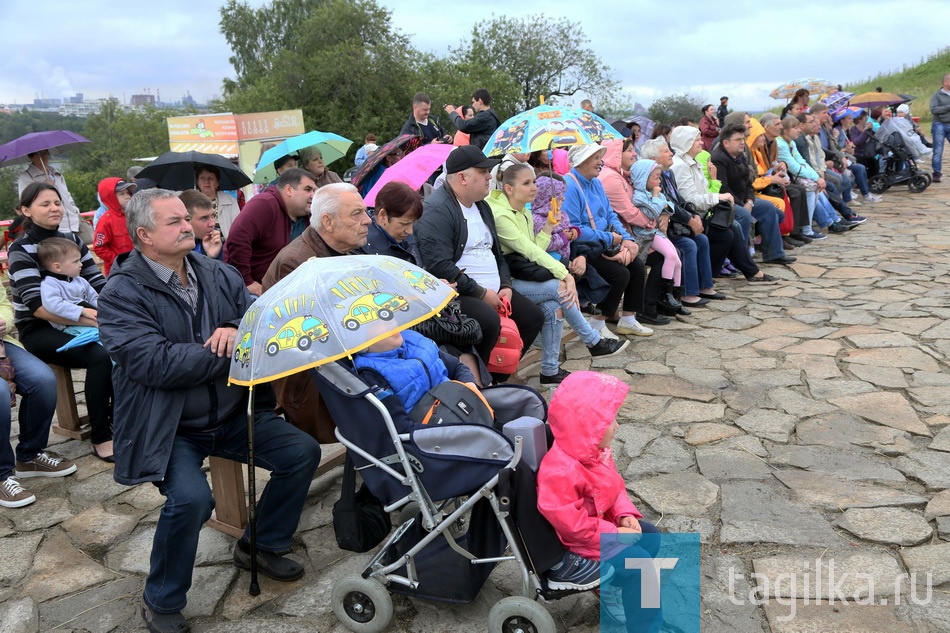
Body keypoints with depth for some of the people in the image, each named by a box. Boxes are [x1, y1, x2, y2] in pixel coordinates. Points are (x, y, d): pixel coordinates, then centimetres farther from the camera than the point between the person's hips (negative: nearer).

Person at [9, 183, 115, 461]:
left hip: (73, 324, 5)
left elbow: (99, 284, 4)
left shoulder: (72, 240, 8)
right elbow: (38, 306, -20)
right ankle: (100, 438, -18)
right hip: (38, 331, -5)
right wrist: (93, 321, -26)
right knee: (101, 355, -30)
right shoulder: (21, 250, -10)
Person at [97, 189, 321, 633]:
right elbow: (157, 363, -25)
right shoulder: (122, 294, -12)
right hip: (169, 428, -5)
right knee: (191, 497, -29)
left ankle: (261, 546, 21)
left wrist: (239, 330, -22)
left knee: (303, 452, -4)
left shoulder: (218, 275, 5)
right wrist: (238, 351, -22)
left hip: (234, 413, 6)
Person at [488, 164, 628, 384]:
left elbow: (534, 252, 3)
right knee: (559, 288, -20)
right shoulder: (499, 215, -16)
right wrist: (566, 275, -21)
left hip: (520, 276, 8)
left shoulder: (525, 213, 13)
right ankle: (594, 342, -4)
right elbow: (531, 252, -20)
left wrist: (548, 228, -5)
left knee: (552, 305, -18)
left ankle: (550, 371, -10)